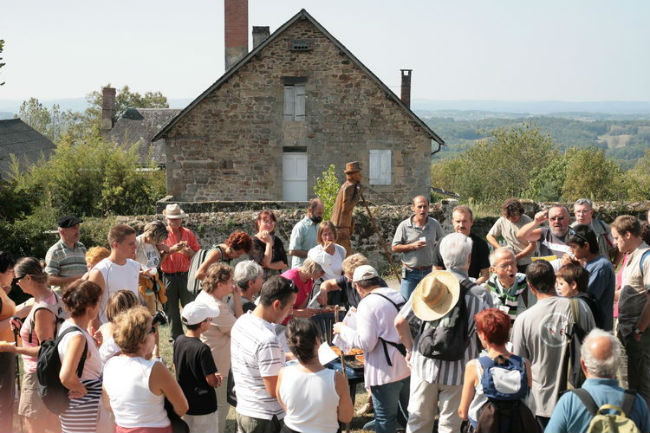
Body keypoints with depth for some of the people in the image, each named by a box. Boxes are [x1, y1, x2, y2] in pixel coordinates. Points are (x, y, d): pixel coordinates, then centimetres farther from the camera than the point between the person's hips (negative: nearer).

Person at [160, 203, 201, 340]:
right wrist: (172, 250, -21)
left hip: (186, 275, 1)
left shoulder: (188, 234, 9)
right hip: (168, 276, -1)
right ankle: (176, 338, 17)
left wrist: (189, 252, -8)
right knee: (172, 310, 6)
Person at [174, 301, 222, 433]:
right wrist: (217, 380, 3)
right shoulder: (202, 349, -26)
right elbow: (212, 381, -21)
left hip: (183, 402, 7)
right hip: (203, 406, -7)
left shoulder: (178, 341, -4)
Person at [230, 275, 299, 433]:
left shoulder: (241, 322, 0)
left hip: (243, 410, 8)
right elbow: (274, 390, -22)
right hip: (266, 420, -8)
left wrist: (285, 358, 12)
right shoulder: (268, 340, -28)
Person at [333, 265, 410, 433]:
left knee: (385, 418, 6)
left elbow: (366, 343, -18)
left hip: (386, 372, -7)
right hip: (407, 364, 7)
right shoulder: (397, 295, 6)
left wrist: (343, 329, -4)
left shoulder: (367, 304, -16)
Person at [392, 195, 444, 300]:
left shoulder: (435, 224, 1)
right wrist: (412, 246, -18)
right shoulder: (404, 226, -8)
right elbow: (394, 248, -7)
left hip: (429, 271, 3)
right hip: (410, 272, -3)